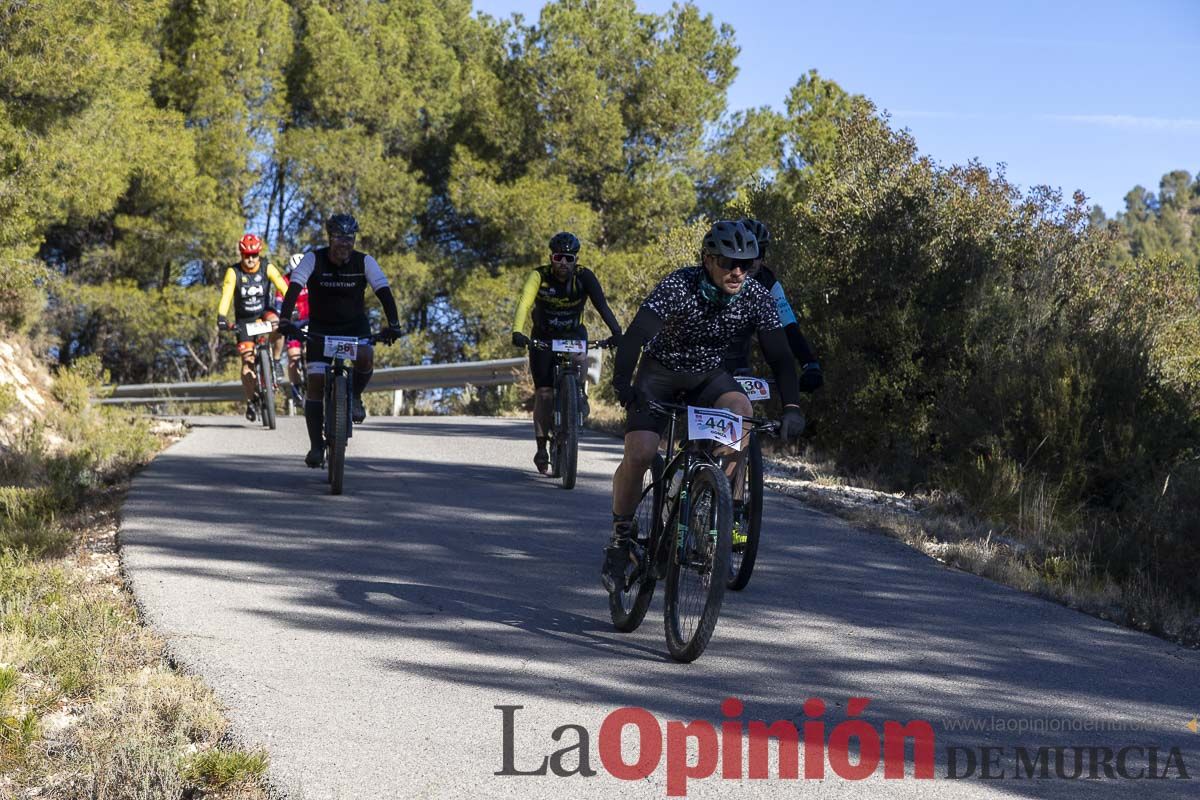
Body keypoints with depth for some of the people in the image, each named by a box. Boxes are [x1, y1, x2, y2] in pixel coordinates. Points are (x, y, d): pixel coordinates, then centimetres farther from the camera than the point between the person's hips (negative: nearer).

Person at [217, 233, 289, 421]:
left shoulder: (268, 269, -12)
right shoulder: (233, 272, -15)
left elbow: (283, 288, -22)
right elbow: (226, 295, -25)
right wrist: (222, 317, -40)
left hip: (263, 313, 0)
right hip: (244, 320, 0)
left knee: (276, 323, -36)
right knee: (247, 362, -11)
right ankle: (250, 400, 6)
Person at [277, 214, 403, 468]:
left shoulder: (364, 262, -11)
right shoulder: (313, 260, -14)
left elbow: (384, 292, -18)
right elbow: (294, 289, -24)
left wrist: (393, 324, -34)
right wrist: (285, 320, -39)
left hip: (355, 326, 0)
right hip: (321, 329, 0)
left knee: (365, 358, -32)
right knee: (315, 383, -10)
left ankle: (355, 395, 1)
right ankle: (316, 446, -4)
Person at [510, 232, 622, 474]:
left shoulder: (584, 277, -19)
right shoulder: (539, 276, -21)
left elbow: (601, 305, -30)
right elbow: (524, 305, -34)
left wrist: (616, 332, -47)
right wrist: (517, 332, -52)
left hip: (573, 334, 0)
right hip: (543, 336, 0)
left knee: (578, 359, -34)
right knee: (544, 393, -8)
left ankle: (579, 393, -5)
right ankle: (542, 447, 4)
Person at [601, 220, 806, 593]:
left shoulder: (757, 297, -17)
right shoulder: (678, 286, -27)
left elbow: (779, 354, -16)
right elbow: (635, 336, -35)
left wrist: (791, 406, -31)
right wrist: (622, 385, -51)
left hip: (709, 376, 3)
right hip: (661, 371, -3)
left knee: (740, 410, -31)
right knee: (639, 454, -22)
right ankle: (621, 539, 2)